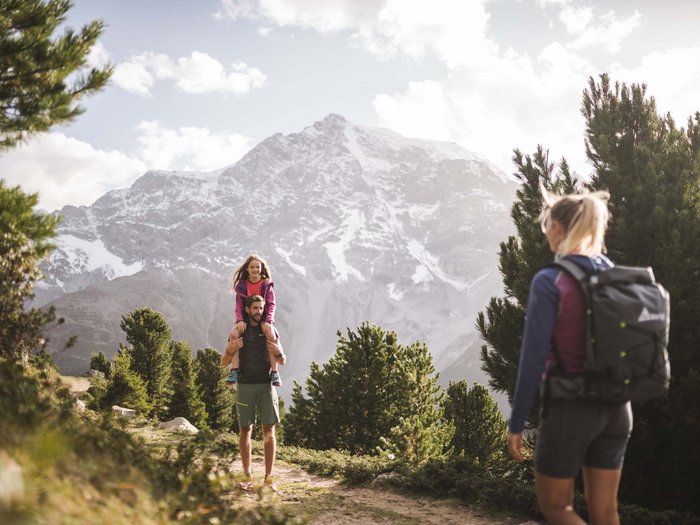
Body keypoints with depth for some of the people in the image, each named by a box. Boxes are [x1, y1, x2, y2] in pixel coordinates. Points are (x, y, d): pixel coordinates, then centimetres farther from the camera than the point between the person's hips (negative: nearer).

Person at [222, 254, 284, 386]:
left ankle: (274, 372, -27)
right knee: (234, 334, -31)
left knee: (271, 335, -33)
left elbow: (271, 304, -2)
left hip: (263, 318, -1)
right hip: (246, 318, 1)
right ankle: (234, 370, -29)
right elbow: (239, 305, 3)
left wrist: (268, 321, -18)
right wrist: (240, 320, -16)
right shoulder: (241, 285, 7)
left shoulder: (267, 284, 4)